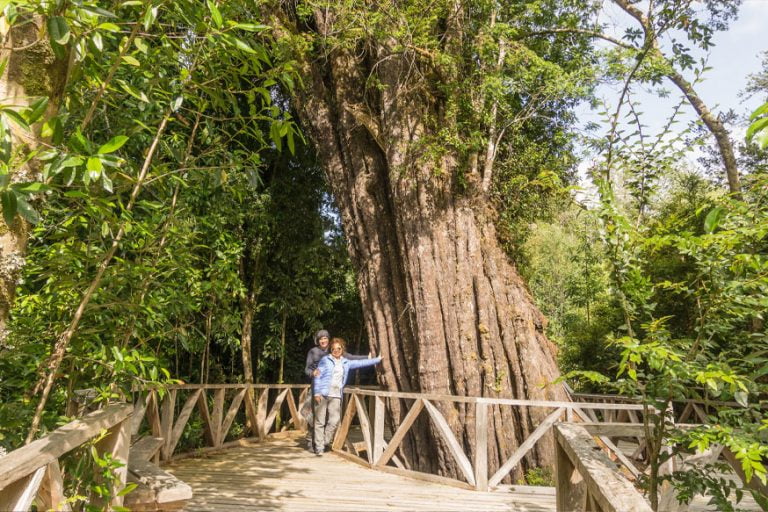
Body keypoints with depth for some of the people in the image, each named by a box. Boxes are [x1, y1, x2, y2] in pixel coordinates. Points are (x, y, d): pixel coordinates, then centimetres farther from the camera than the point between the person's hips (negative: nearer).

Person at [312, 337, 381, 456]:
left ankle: (324, 443, 12)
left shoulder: (346, 363, 15)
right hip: (322, 394, -4)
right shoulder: (325, 360, 2)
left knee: (334, 421, -6)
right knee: (320, 422, 0)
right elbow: (317, 377, -2)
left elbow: (361, 363, 19)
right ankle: (319, 447, 8)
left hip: (336, 396, 4)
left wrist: (378, 359, 18)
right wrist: (316, 393, -10)